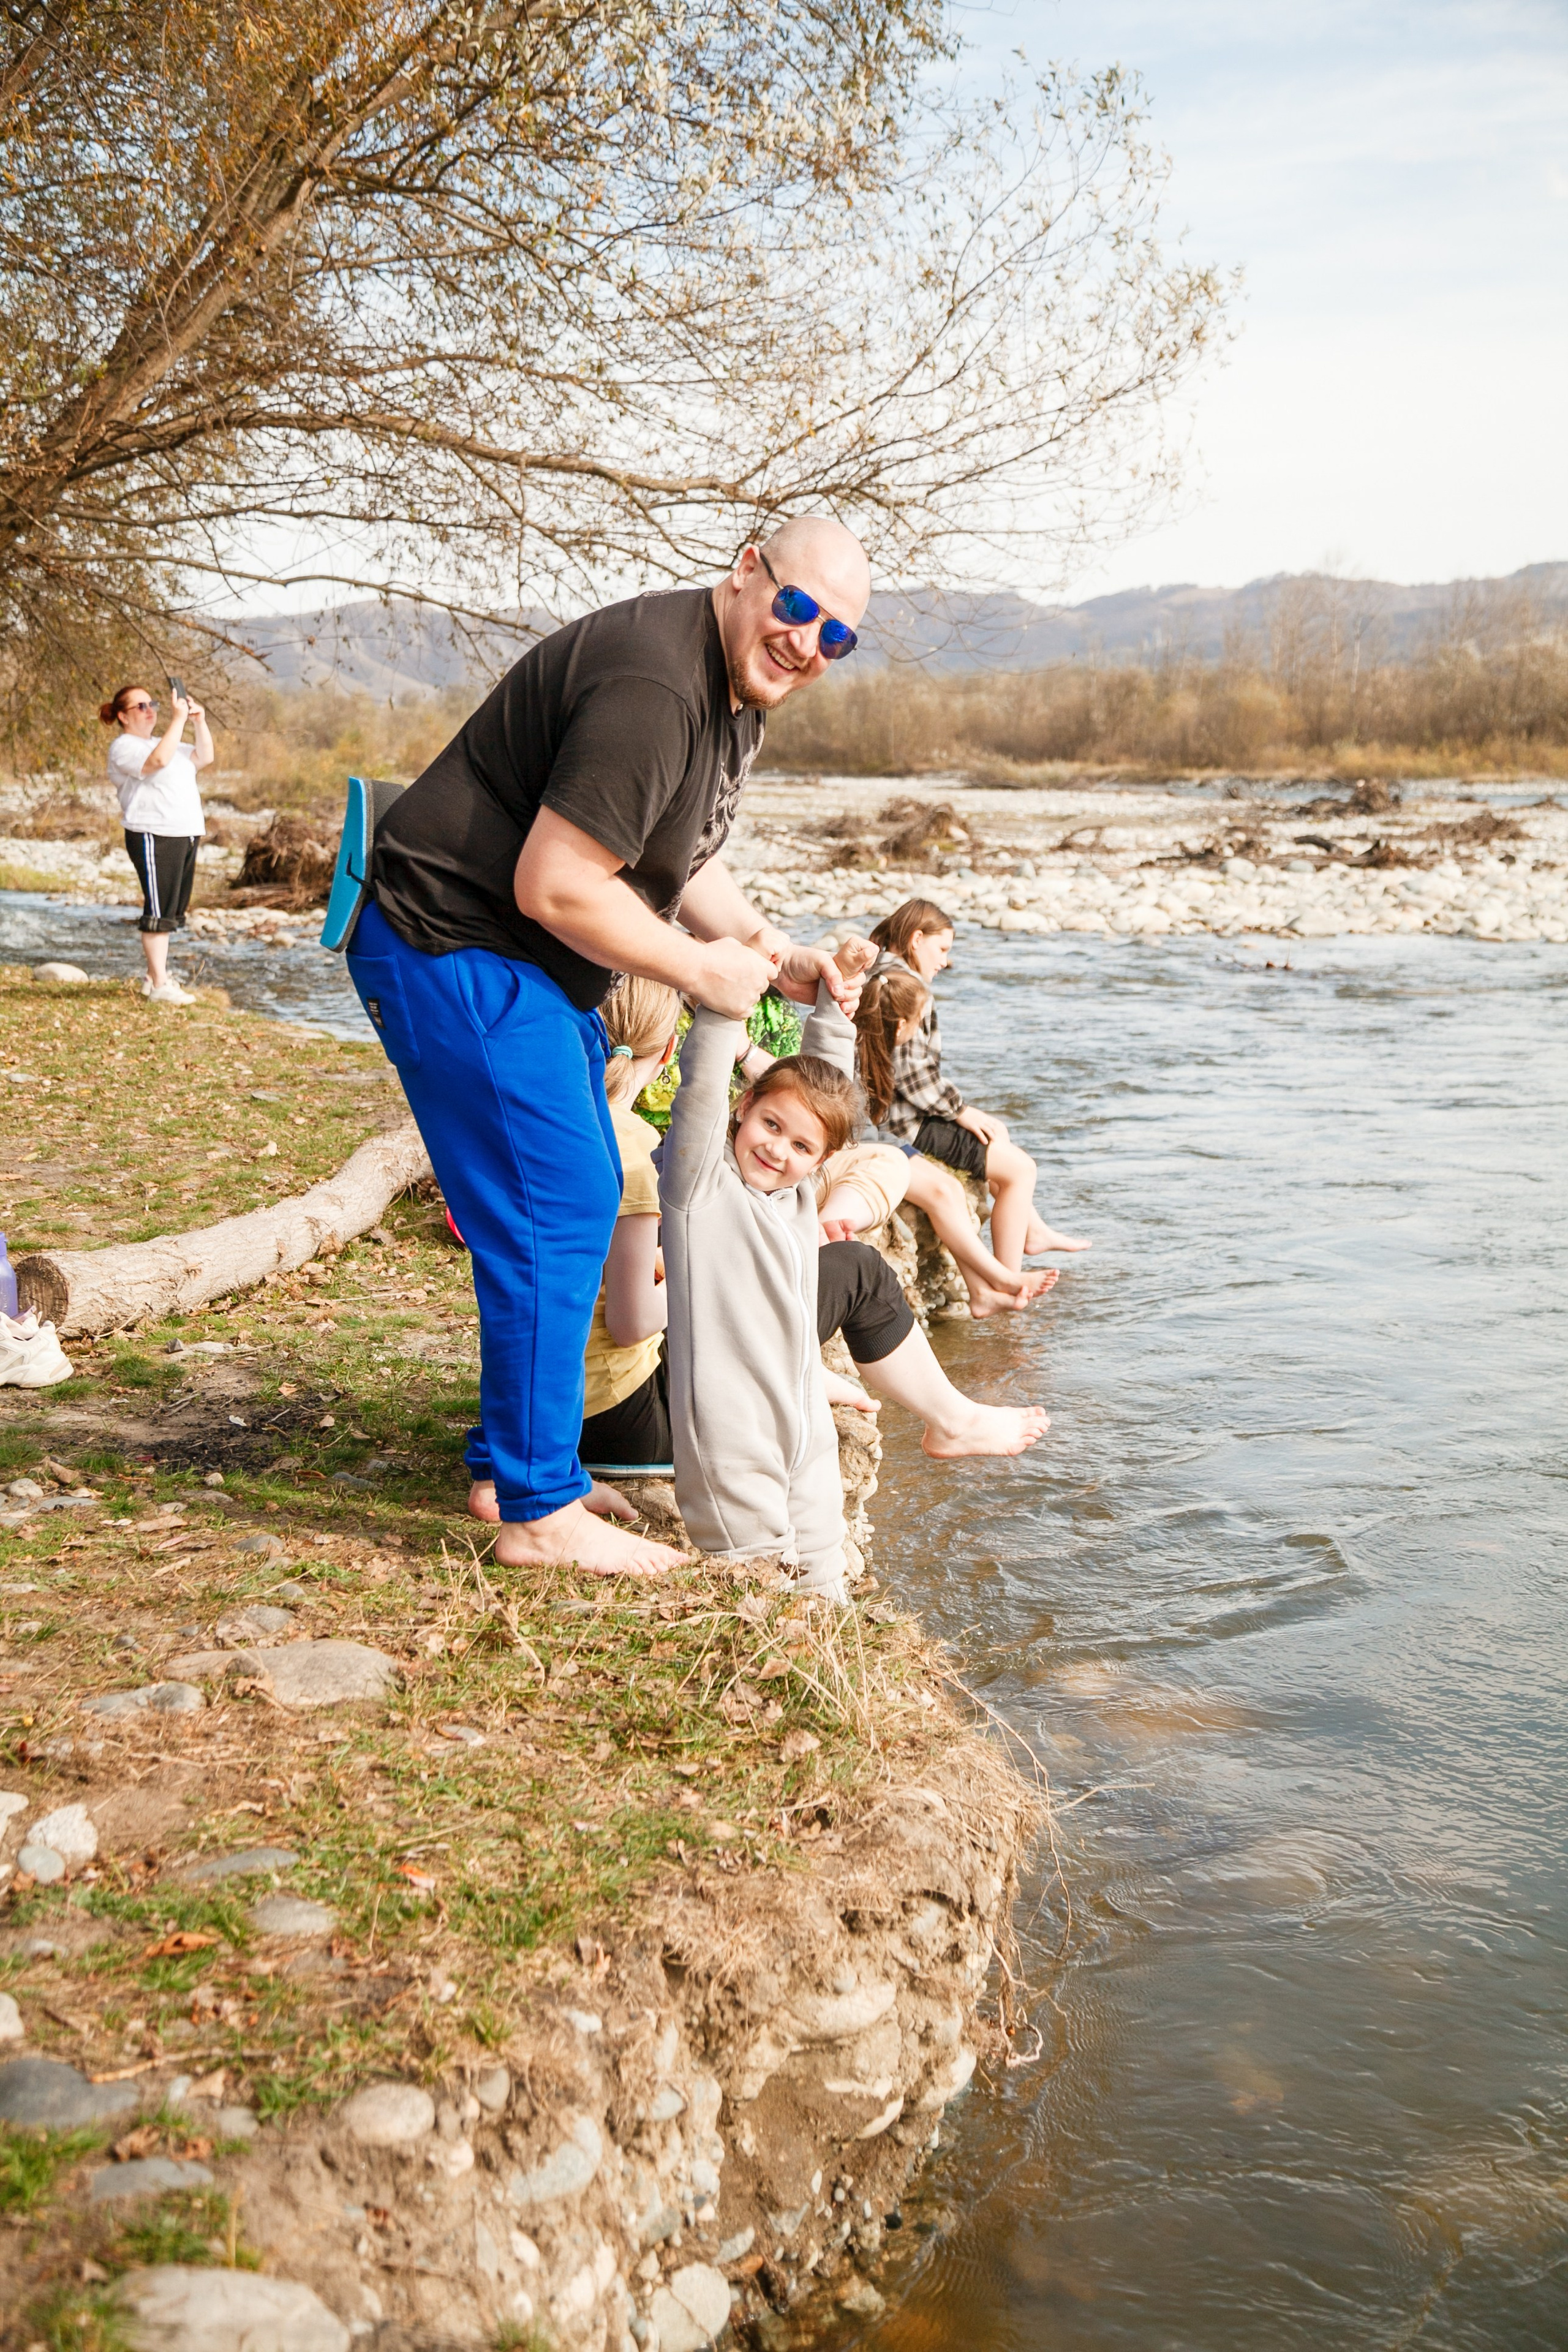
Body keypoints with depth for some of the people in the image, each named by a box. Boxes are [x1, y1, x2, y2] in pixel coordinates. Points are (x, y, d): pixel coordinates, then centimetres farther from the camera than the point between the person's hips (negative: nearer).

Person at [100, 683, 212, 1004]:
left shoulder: (163, 742, 23)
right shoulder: (124, 748, -6)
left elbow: (204, 758, 20)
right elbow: (159, 760, -25)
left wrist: (200, 721, 7)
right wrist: (178, 719, -22)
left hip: (184, 836, 9)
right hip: (154, 838, -9)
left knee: (172, 911, 12)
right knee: (159, 911, -10)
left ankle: (155, 977, 19)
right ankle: (159, 985, -9)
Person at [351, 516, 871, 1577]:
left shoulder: (743, 685, 9)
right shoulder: (653, 687, -26)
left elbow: (680, 857, 18)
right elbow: (553, 888, -28)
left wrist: (772, 952, 3)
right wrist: (702, 970, -17)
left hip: (538, 970, 11)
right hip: (456, 952, -11)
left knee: (585, 1199, 15)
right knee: (555, 1212, -11)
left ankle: (513, 1462, 28)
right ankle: (539, 1513, -2)